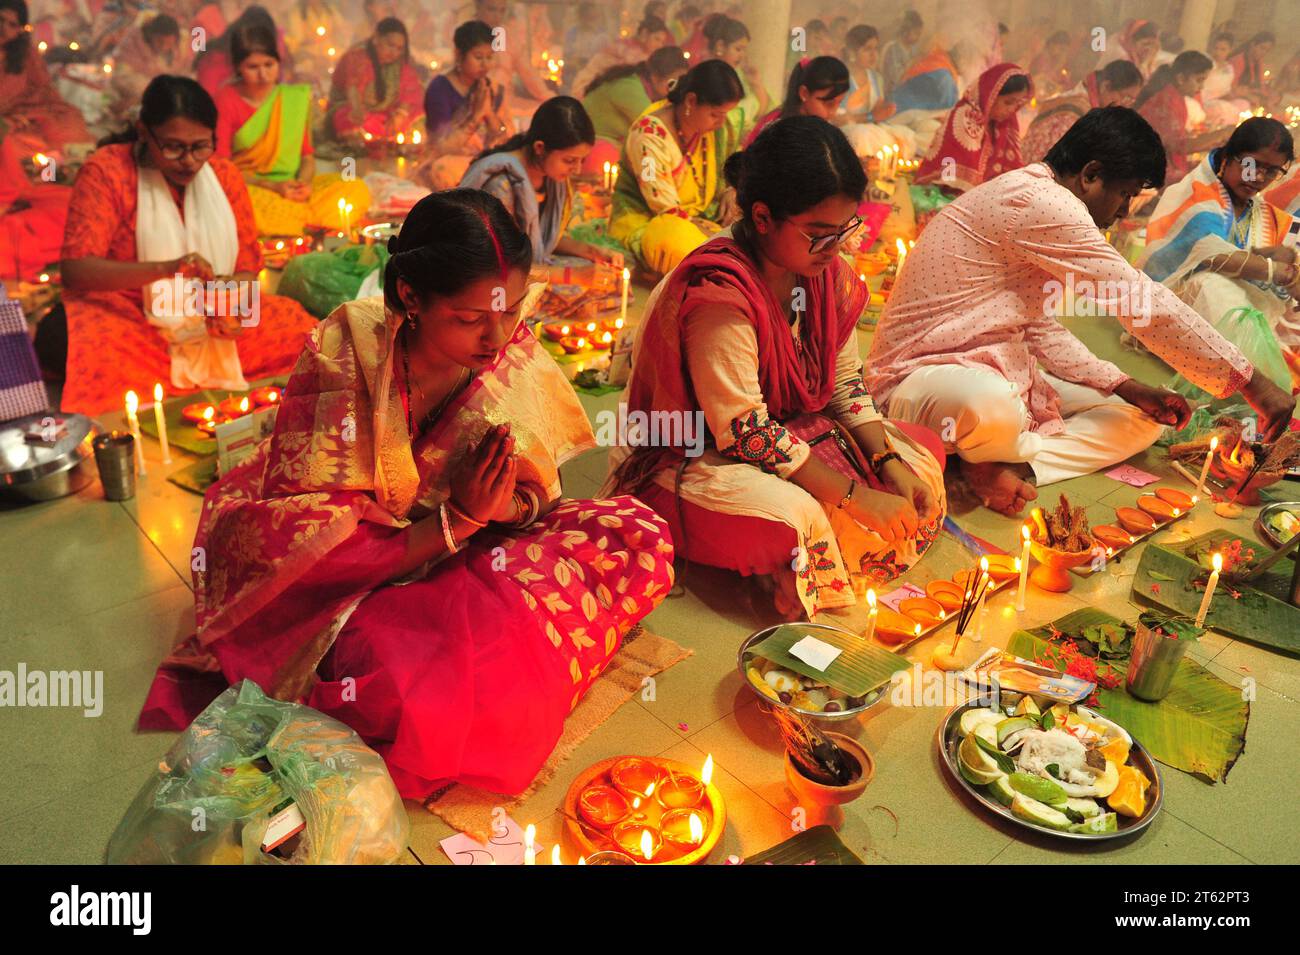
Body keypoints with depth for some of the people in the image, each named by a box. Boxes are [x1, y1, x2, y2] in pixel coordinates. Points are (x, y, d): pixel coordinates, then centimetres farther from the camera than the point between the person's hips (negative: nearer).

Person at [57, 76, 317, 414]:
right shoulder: (106, 170, -9)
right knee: (90, 355, -38)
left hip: (214, 325, 5)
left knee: (302, 336, -15)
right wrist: (165, 269, -34)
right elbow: (74, 270, -18)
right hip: (125, 318, -4)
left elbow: (248, 267, 5)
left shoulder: (224, 176, 3)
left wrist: (236, 298, -20)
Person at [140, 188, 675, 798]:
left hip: (465, 556, 5)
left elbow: (535, 499, 0)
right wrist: (455, 521, -27)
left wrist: (501, 503, -24)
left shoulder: (515, 355, -10)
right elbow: (315, 544, -19)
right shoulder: (344, 354, -21)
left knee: (640, 539, -15)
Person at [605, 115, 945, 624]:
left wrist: (888, 462, -10)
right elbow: (743, 431, -28)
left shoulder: (825, 271, -2)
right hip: (692, 457, -9)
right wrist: (855, 496, -25)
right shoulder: (720, 295, -28)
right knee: (792, 515, -38)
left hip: (794, 432, 9)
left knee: (919, 458, 1)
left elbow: (845, 381, 6)